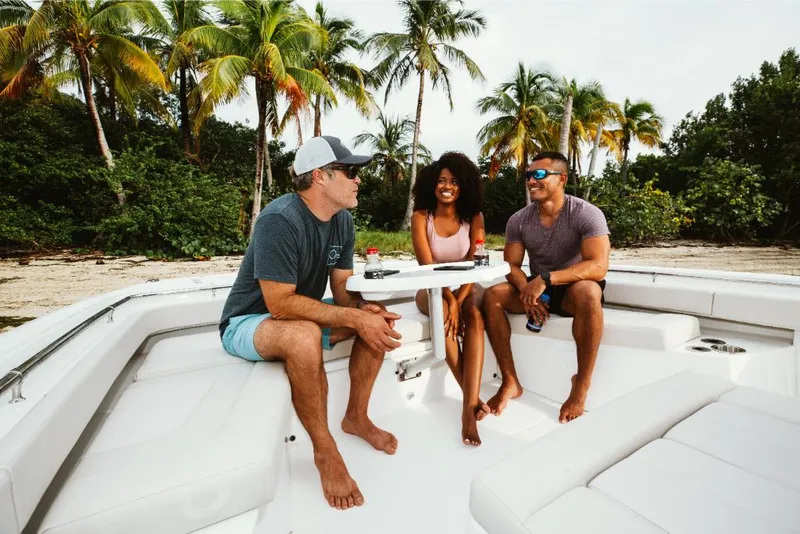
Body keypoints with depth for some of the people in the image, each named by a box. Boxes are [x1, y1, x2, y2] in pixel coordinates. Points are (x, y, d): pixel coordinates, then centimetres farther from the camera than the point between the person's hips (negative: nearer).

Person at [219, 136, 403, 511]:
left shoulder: (343, 221, -4)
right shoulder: (279, 220, -28)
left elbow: (342, 290, -3)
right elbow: (280, 303, -32)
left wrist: (366, 311, -24)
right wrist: (355, 318, -32)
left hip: (302, 314, 7)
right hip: (248, 322, -7)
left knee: (379, 319, -6)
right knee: (304, 335, -38)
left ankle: (356, 417, 8)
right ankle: (325, 451, -14)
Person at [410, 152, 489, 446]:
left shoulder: (474, 217, -2)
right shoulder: (421, 217, -7)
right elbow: (427, 266, -16)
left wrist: (458, 300, -25)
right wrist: (448, 299, -29)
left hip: (464, 287, 2)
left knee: (475, 317, -31)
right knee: (443, 314, -34)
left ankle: (469, 407, -32)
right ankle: (472, 397, -20)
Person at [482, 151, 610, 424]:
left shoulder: (587, 214, -16)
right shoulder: (518, 220, -4)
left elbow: (598, 266, -27)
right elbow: (511, 265, -4)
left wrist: (546, 279, -36)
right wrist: (527, 290, -26)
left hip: (574, 288, -3)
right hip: (537, 287, 4)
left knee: (588, 291, -38)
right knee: (492, 295, -21)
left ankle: (582, 384, -20)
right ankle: (510, 382, -15)